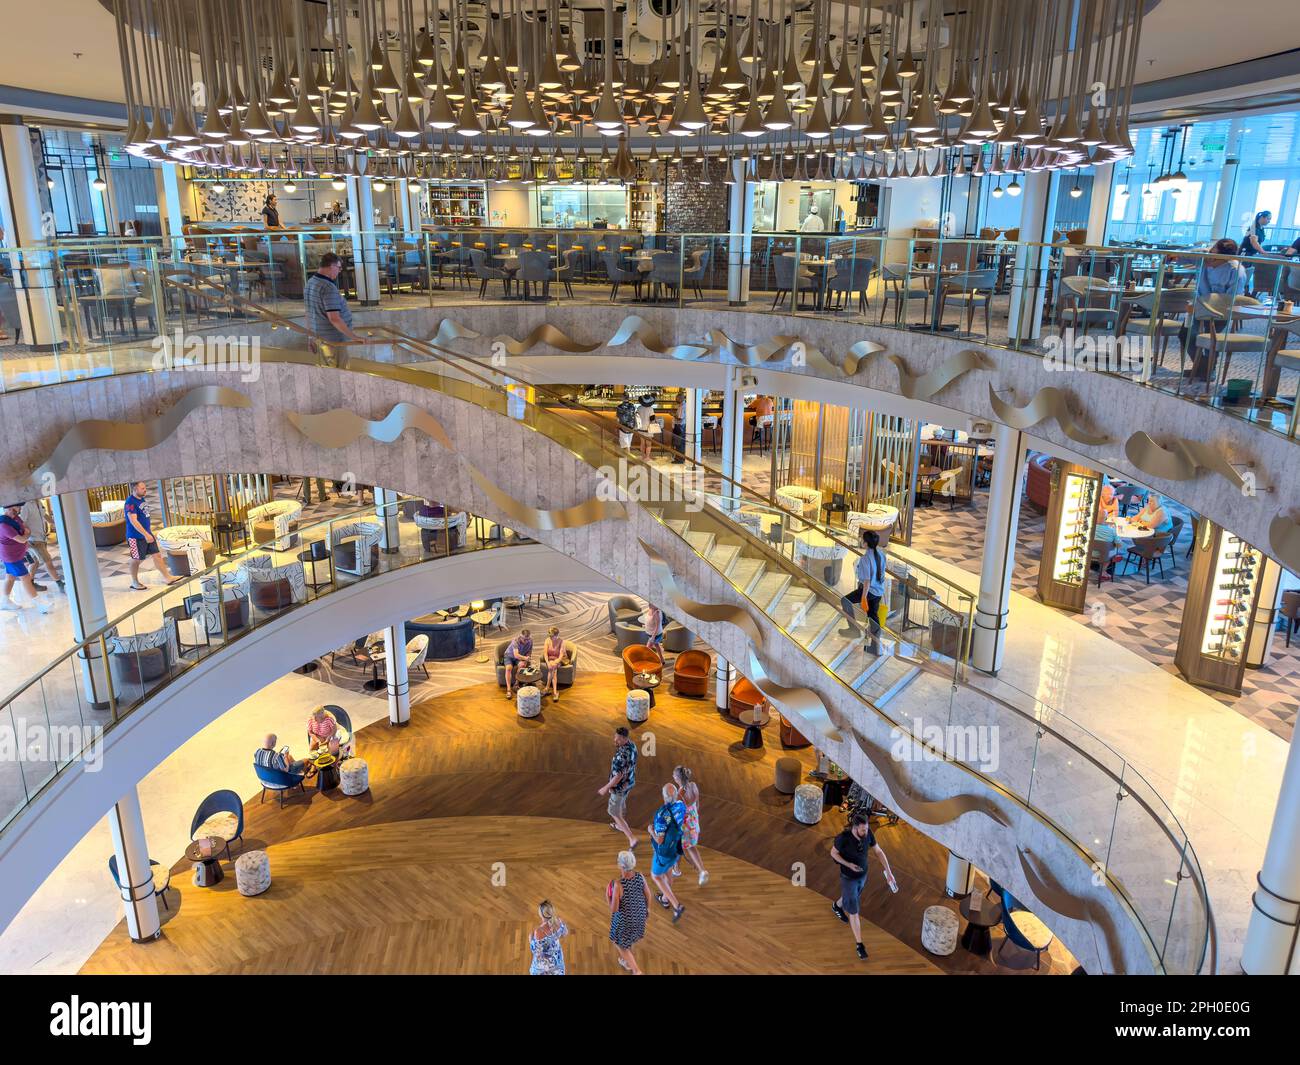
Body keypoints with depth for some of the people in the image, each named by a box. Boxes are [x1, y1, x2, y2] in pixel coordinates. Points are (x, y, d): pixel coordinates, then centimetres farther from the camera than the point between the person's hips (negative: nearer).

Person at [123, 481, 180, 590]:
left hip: (147, 533, 8)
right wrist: (146, 534, -30)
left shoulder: (142, 499, 6)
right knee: (136, 560, 7)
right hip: (136, 537, -8)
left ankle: (168, 577, 12)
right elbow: (133, 521, -27)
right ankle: (134, 582, 23)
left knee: (157, 555, 7)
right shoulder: (130, 502, -21)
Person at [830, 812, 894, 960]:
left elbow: (878, 851, -10)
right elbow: (833, 852, -16)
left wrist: (888, 872, -17)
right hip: (848, 878, -5)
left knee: (854, 896, 34)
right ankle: (860, 945, 26)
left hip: (862, 874, 5)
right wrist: (848, 864, -29)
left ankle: (836, 906, 67)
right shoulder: (843, 837, -36)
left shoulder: (868, 832, -23)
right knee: (854, 912, 7)